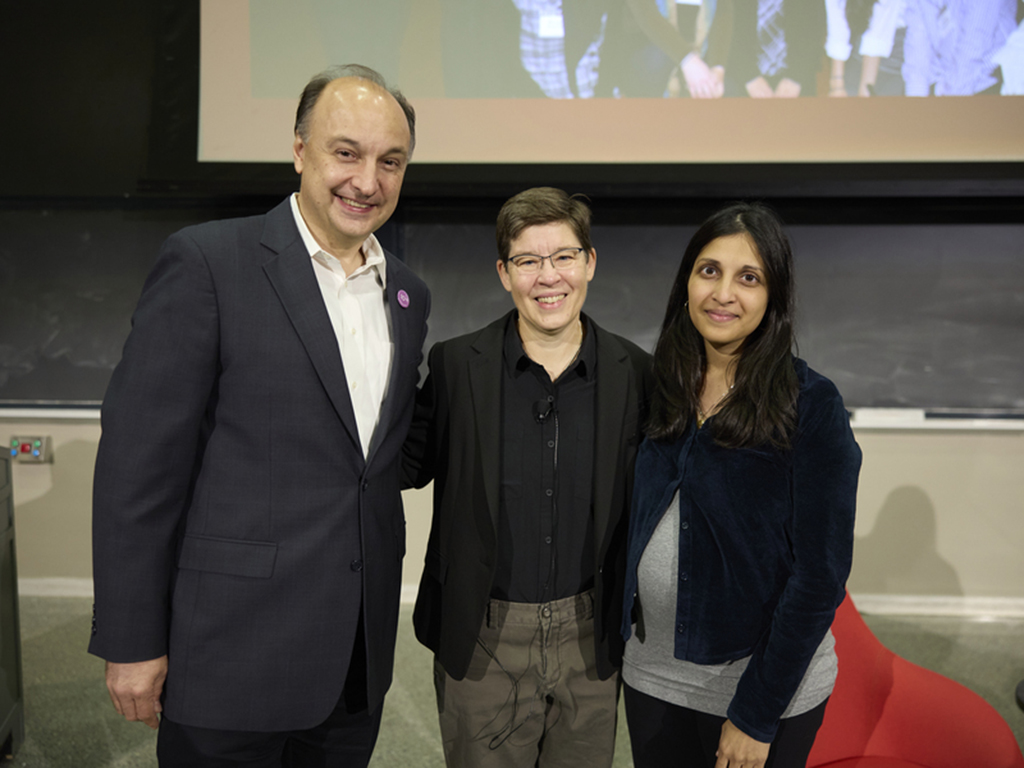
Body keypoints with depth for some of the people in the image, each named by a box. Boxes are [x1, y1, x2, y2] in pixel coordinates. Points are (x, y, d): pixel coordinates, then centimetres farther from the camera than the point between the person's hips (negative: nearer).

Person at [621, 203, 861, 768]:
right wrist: (622, 625, 3)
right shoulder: (662, 388, -1)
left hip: (765, 680, -4)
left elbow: (821, 573, -15)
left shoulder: (811, 405, -15)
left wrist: (757, 713, -14)